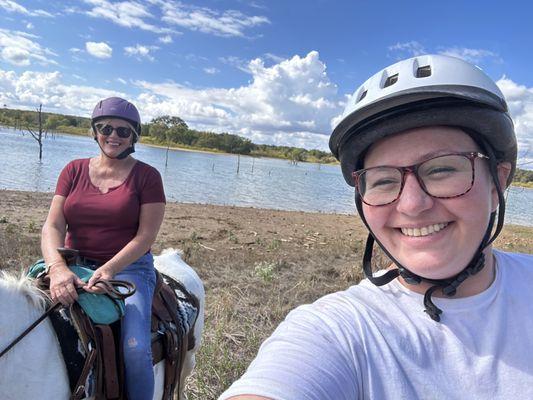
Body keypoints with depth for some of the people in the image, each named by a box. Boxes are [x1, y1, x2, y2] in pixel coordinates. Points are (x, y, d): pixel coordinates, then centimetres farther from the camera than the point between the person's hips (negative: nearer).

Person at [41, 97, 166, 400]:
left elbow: (146, 235, -6)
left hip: (129, 268, -3)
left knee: (136, 349, -22)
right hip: (74, 266, 4)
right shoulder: (74, 171, 10)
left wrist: (109, 270, -20)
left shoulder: (147, 176, 1)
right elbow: (53, 226, 1)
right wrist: (57, 267, -19)